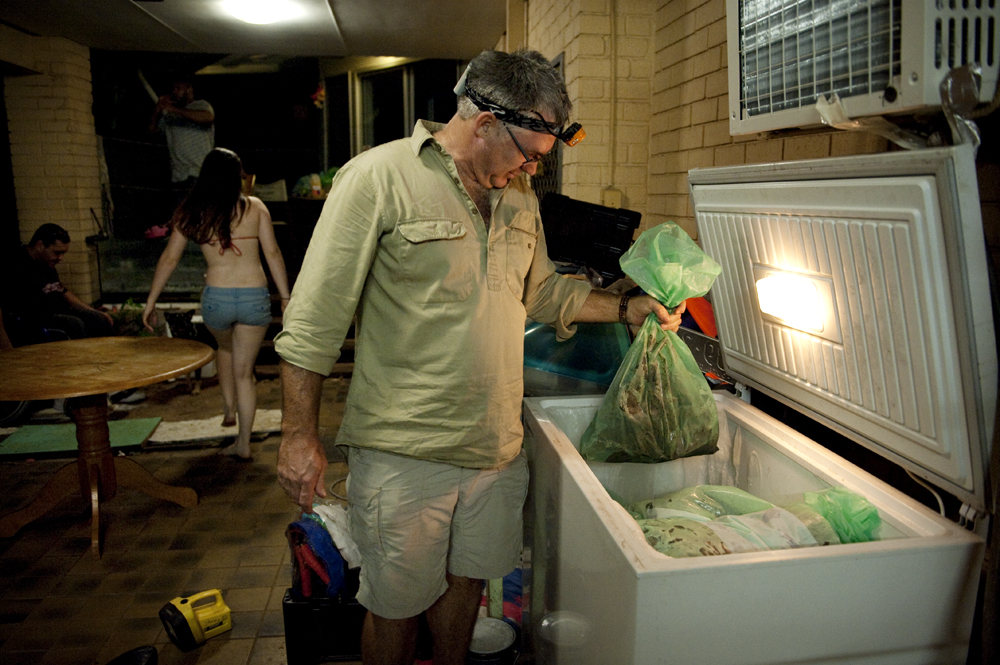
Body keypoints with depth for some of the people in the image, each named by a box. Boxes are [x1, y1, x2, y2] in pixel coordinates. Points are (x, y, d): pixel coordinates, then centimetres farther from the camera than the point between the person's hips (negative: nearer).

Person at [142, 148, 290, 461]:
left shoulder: (192, 211, 4)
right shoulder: (254, 207, 2)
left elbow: (169, 259, 7)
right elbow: (273, 254, -1)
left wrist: (151, 302, 14)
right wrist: (285, 298, 3)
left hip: (216, 298, 1)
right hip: (255, 297, 0)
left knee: (225, 347, 34)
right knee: (244, 372, 10)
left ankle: (229, 407, 32)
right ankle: (243, 444, 14)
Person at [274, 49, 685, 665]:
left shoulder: (518, 196, 8)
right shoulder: (379, 177, -13)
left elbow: (542, 291, 21)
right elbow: (315, 317, -13)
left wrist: (628, 308, 11)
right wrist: (301, 435, -13)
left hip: (498, 446, 6)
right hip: (405, 452, -6)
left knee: (467, 579, 22)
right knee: (397, 605, 11)